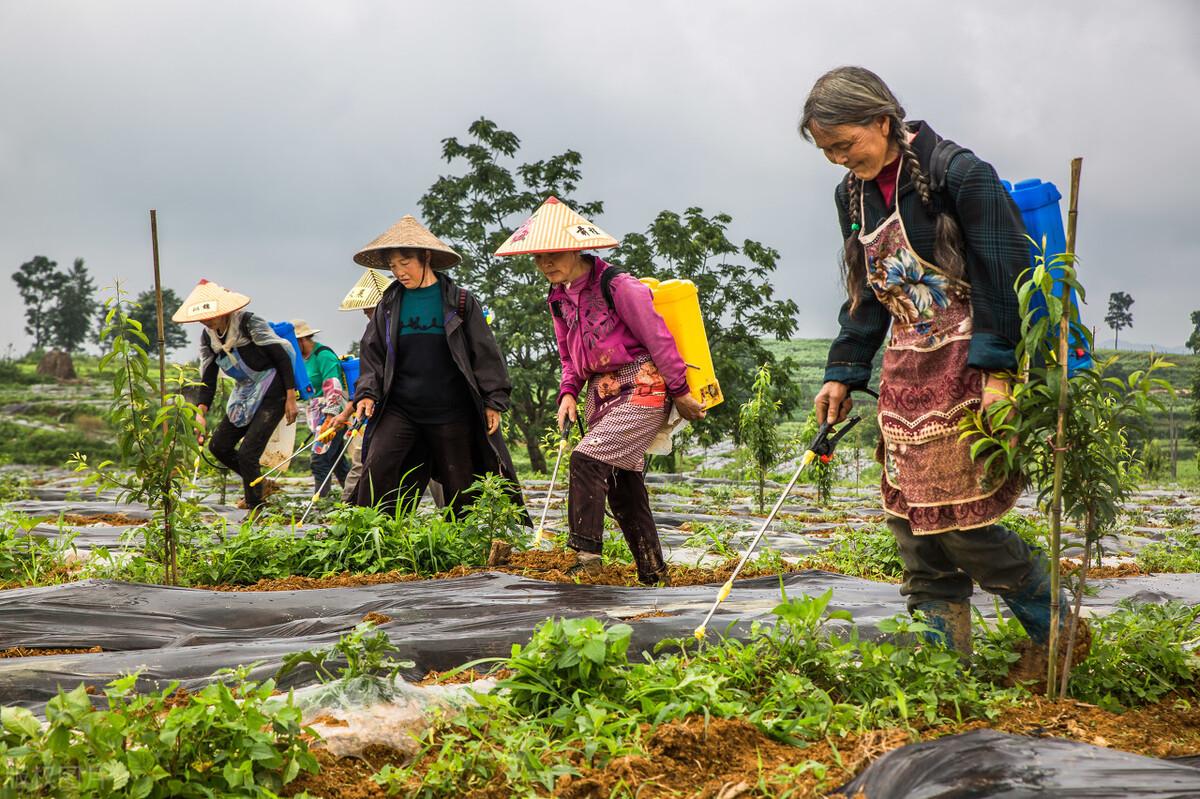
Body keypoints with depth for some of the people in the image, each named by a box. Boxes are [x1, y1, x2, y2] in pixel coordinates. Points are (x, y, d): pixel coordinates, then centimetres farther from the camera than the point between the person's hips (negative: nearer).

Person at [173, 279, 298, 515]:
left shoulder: (249, 323, -18)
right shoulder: (208, 337, 3)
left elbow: (283, 358, -16)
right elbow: (208, 379, 4)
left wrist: (291, 399, -17)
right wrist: (200, 412, -12)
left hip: (272, 392, -8)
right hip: (244, 394, 8)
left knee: (247, 452, -13)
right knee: (218, 445, 6)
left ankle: (255, 510, 1)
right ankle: (255, 481, 29)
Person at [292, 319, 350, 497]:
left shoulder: (323, 355, -15)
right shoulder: (305, 357, 14)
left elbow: (333, 389, -24)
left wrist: (329, 420, -31)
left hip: (332, 415, -10)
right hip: (320, 416, 10)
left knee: (319, 460, -15)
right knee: (337, 461, 13)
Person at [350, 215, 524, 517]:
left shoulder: (459, 301, -1)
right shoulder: (389, 303, 7)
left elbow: (485, 352, 1)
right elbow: (372, 353, 11)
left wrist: (494, 401, -2)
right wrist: (367, 392, -4)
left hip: (450, 413, -1)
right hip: (399, 409, 2)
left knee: (460, 487, 5)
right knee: (376, 467, -16)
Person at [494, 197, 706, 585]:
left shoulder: (618, 286, -15)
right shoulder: (559, 298, 9)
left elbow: (658, 339, -12)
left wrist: (679, 392, -8)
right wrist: (569, 392, 2)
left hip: (642, 390, -8)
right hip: (603, 394, 8)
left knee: (587, 458, -23)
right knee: (624, 484, 8)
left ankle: (586, 552, -21)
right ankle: (652, 573, 16)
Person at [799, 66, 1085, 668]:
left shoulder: (958, 174, -12)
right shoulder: (854, 194, 10)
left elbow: (1002, 278, -14)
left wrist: (998, 374, -19)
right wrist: (842, 374, 12)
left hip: (968, 370, -7)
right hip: (905, 374, 7)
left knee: (960, 519, -8)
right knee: (912, 525, 4)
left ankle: (1056, 631, 11)